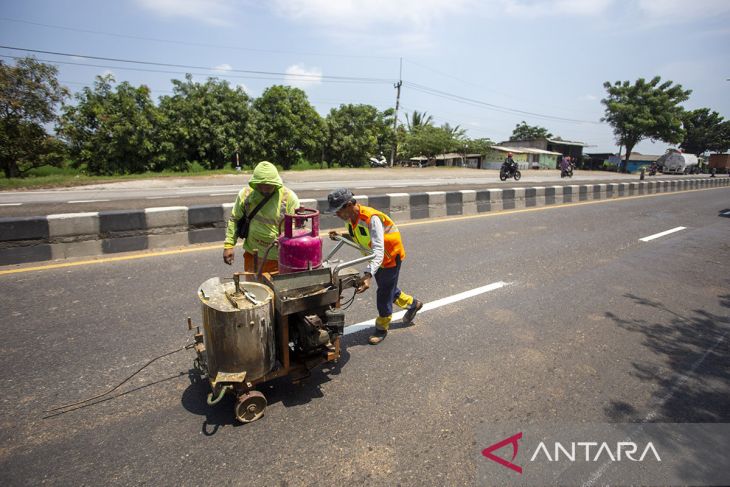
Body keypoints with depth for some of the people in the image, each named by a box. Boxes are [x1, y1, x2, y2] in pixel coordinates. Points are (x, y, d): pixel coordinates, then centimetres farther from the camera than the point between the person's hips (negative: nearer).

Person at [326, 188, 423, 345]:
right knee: (388, 288, 23)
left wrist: (368, 275, -54)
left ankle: (382, 328, 22)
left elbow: (378, 251, -43)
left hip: (391, 256, -8)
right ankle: (412, 304, 47)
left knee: (384, 294, 1)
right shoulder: (350, 218, -11)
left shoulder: (372, 218, -37)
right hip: (378, 258, 9)